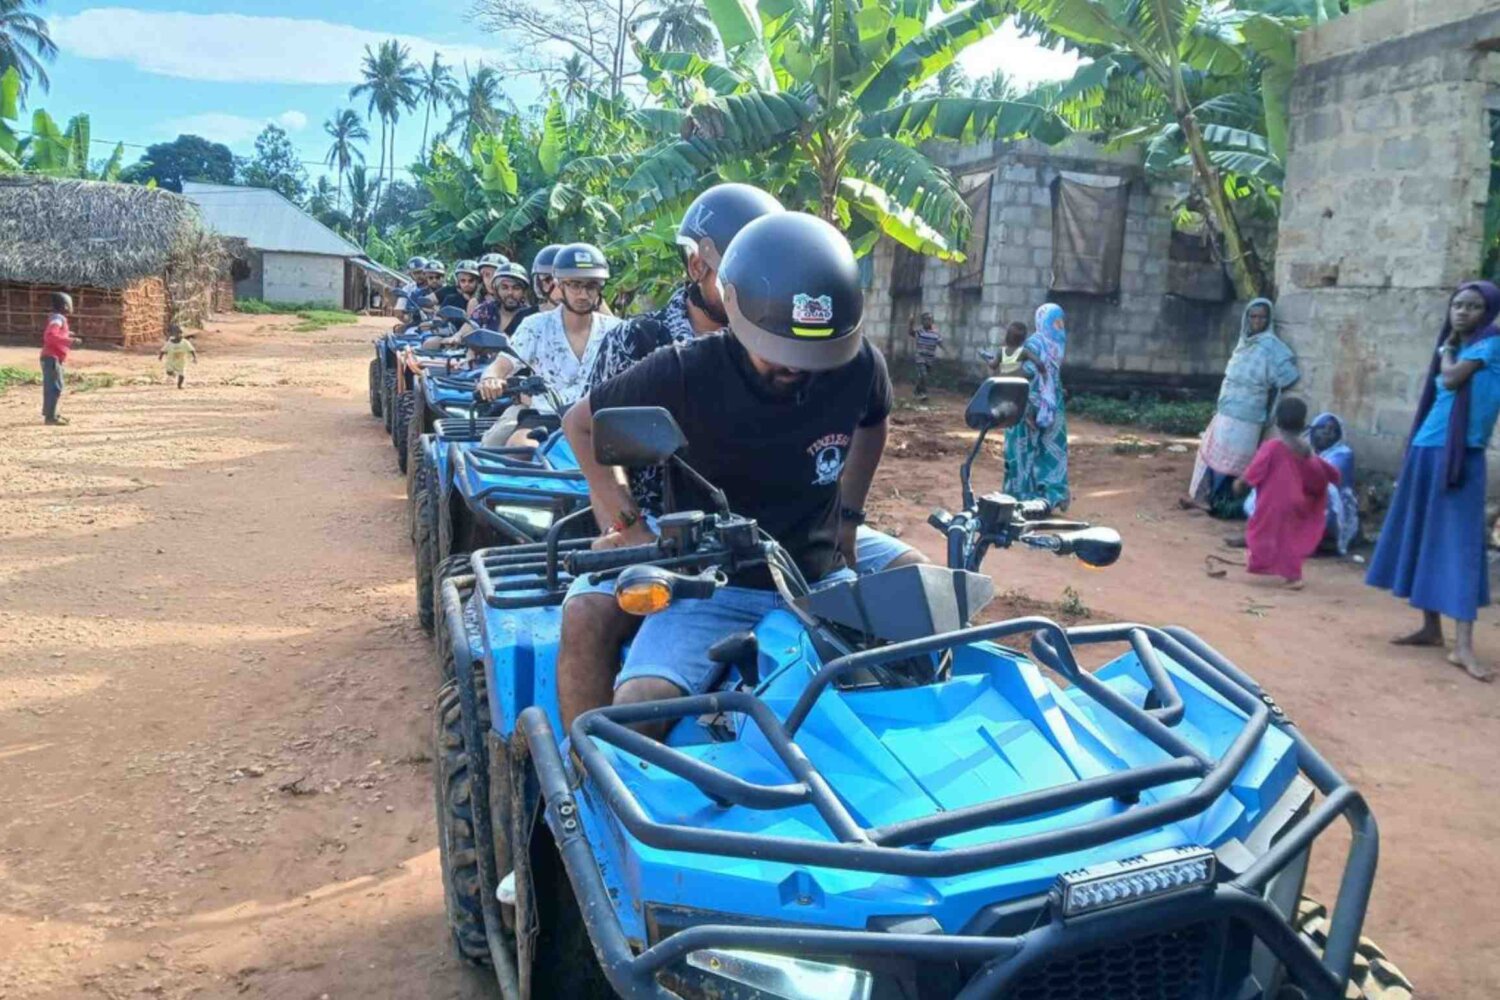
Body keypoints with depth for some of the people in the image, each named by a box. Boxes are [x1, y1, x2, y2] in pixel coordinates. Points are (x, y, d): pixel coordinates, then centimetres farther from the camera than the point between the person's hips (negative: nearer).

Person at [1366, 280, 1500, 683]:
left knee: (1460, 543, -12)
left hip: (1461, 455, -7)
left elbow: (1451, 380, -14)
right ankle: (1431, 627, 20)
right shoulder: (1456, 348, 16)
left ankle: (1464, 646, -14)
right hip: (1426, 450, 8)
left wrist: (1447, 348, 0)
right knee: (1424, 538, 10)